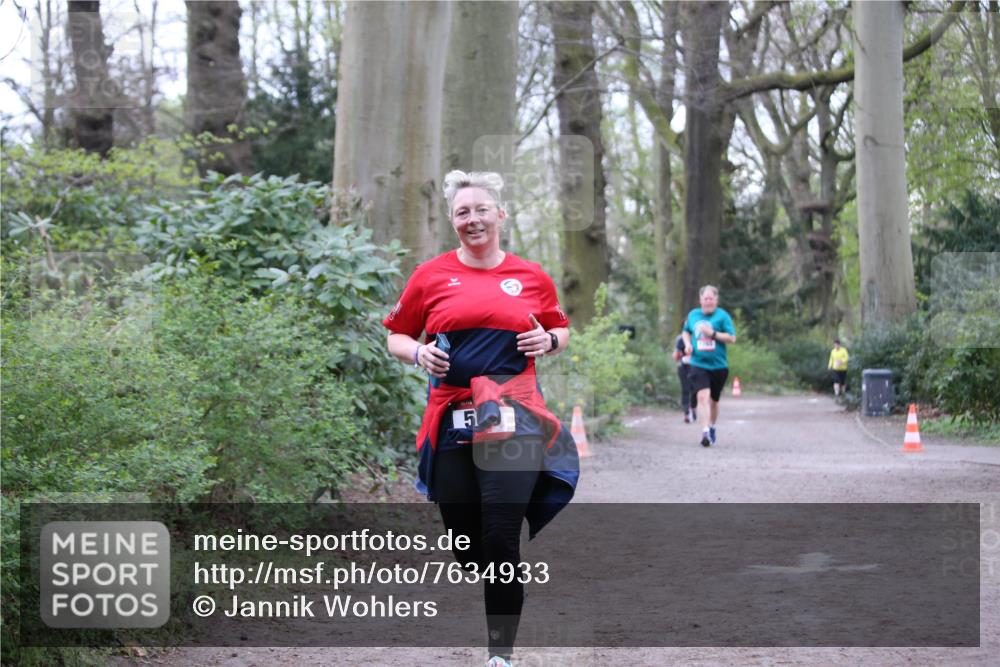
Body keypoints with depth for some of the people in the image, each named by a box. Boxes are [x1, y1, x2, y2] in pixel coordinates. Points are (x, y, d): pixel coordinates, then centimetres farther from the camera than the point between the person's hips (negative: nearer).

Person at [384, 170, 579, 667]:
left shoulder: (532, 277, 9)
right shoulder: (431, 276, 6)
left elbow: (561, 330, 23)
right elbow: (396, 336, 14)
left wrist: (549, 341, 1)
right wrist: (418, 354, -7)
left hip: (513, 420, -1)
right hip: (451, 421, 1)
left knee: (501, 540, -6)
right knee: (464, 541, 5)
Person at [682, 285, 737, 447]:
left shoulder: (722, 316, -4)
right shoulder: (693, 315, 6)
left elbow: (732, 338, -9)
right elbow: (686, 331, 24)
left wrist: (713, 333, -19)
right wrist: (687, 343, 4)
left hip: (718, 365, 0)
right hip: (698, 364, 0)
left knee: (713, 400, 15)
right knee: (703, 396, -19)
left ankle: (712, 428, 38)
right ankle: (705, 432, -26)